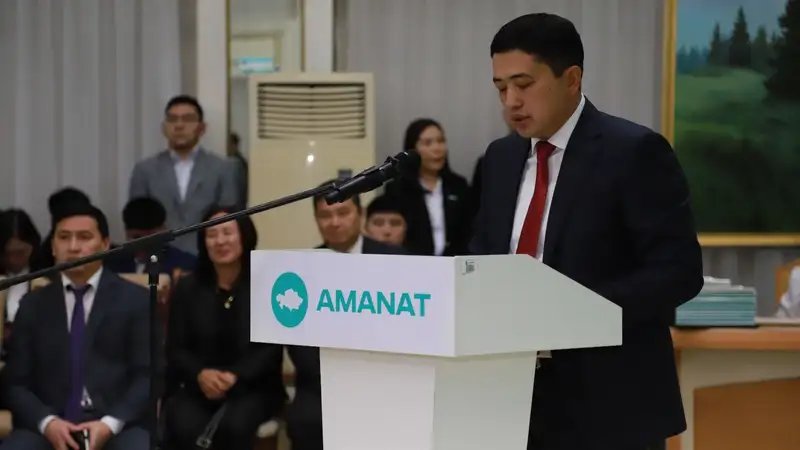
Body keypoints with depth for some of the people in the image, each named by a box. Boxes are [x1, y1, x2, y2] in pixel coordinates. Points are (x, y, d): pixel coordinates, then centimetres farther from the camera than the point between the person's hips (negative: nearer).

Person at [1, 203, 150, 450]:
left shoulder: (135, 299, 9)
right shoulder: (33, 305, 15)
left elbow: (147, 375, 3)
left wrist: (110, 423, -14)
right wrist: (47, 422, -10)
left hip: (118, 426, -1)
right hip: (49, 427, 1)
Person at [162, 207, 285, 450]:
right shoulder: (187, 288, 9)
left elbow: (272, 348, -4)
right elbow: (175, 348, 4)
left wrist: (235, 377, -20)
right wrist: (200, 374, -18)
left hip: (251, 388, -1)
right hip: (195, 388, 2)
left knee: (234, 425, -35)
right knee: (185, 429, -32)